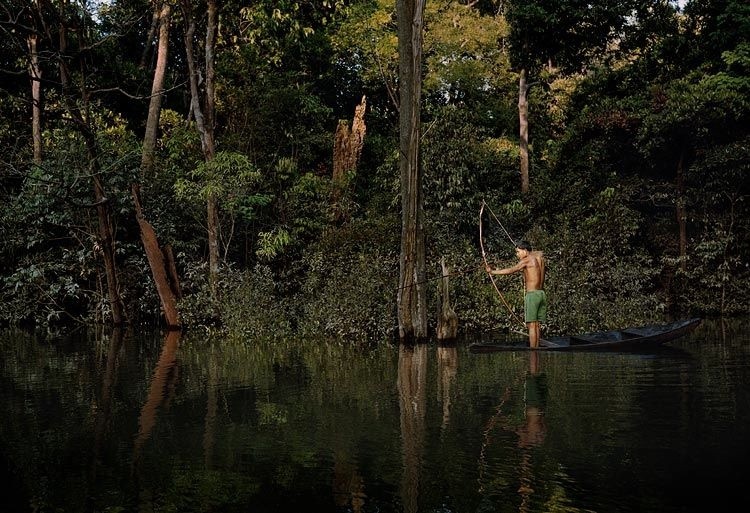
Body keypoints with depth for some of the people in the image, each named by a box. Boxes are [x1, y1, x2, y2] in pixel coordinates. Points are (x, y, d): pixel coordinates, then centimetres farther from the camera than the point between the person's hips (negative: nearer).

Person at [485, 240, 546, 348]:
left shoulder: (526, 260, -8)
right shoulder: (539, 256, 13)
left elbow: (511, 270, -15)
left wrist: (492, 271, -12)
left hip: (532, 294, -8)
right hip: (542, 294, 8)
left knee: (531, 325, -8)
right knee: (537, 325, 10)